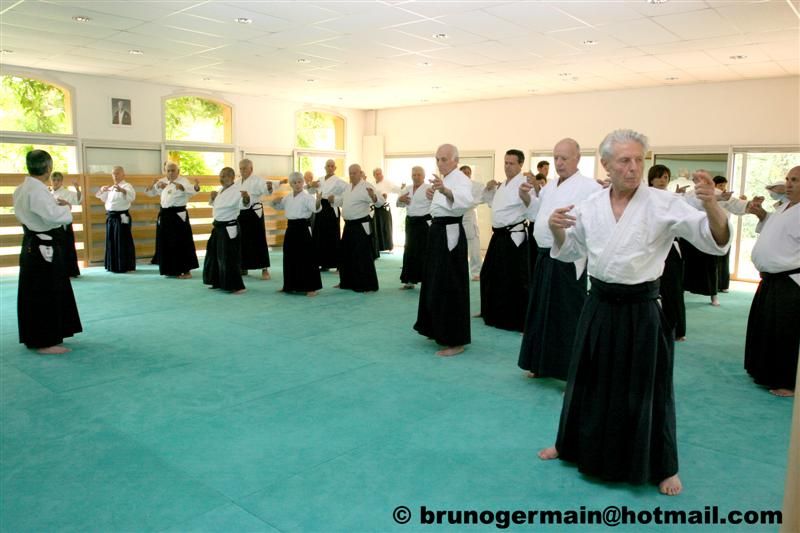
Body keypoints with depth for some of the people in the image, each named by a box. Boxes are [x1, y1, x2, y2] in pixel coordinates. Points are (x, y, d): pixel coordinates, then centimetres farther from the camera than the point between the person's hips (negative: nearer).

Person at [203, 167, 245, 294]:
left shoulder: (237, 190, -17)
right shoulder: (221, 190, 10)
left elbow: (244, 204, -27)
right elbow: (214, 204, 20)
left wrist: (246, 198, -42)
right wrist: (213, 197, 4)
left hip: (229, 228, -9)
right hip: (219, 227, 10)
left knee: (229, 258, -9)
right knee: (214, 255, 17)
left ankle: (238, 286, -3)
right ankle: (218, 282, 30)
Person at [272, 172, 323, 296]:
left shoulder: (307, 196, -10)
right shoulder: (287, 197, 12)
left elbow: (315, 209, -24)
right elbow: (279, 206, 27)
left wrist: (318, 201, -46)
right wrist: (275, 202, 4)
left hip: (303, 228, -7)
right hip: (291, 228, 7)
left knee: (306, 258, -6)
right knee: (290, 258, 12)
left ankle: (311, 288, 0)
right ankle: (291, 285, 25)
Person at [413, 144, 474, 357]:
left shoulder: (461, 179, -15)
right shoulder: (443, 180, 15)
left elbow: (465, 200, -38)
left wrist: (445, 191, -55)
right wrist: (433, 196, 11)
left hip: (451, 234, -10)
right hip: (438, 232, 10)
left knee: (450, 286, -7)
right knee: (436, 284, 16)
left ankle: (456, 341, 0)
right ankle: (440, 331, 30)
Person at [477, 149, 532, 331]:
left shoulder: (523, 183, -13)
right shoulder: (503, 185, 15)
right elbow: (492, 201, 30)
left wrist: (525, 196, -52)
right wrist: (489, 188, 12)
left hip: (514, 237, -9)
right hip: (499, 236, 9)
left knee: (516, 280, -8)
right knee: (490, 275, 17)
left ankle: (522, 321, 0)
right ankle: (494, 313, 33)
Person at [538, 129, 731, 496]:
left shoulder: (664, 204, -10)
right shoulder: (591, 205, 1)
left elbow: (714, 239, -17)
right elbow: (569, 251, 11)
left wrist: (711, 206, -38)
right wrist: (556, 229, -10)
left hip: (641, 309, -3)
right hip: (600, 305, 3)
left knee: (646, 386, 8)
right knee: (589, 379, 16)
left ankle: (662, 467, 29)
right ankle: (574, 445, 38)